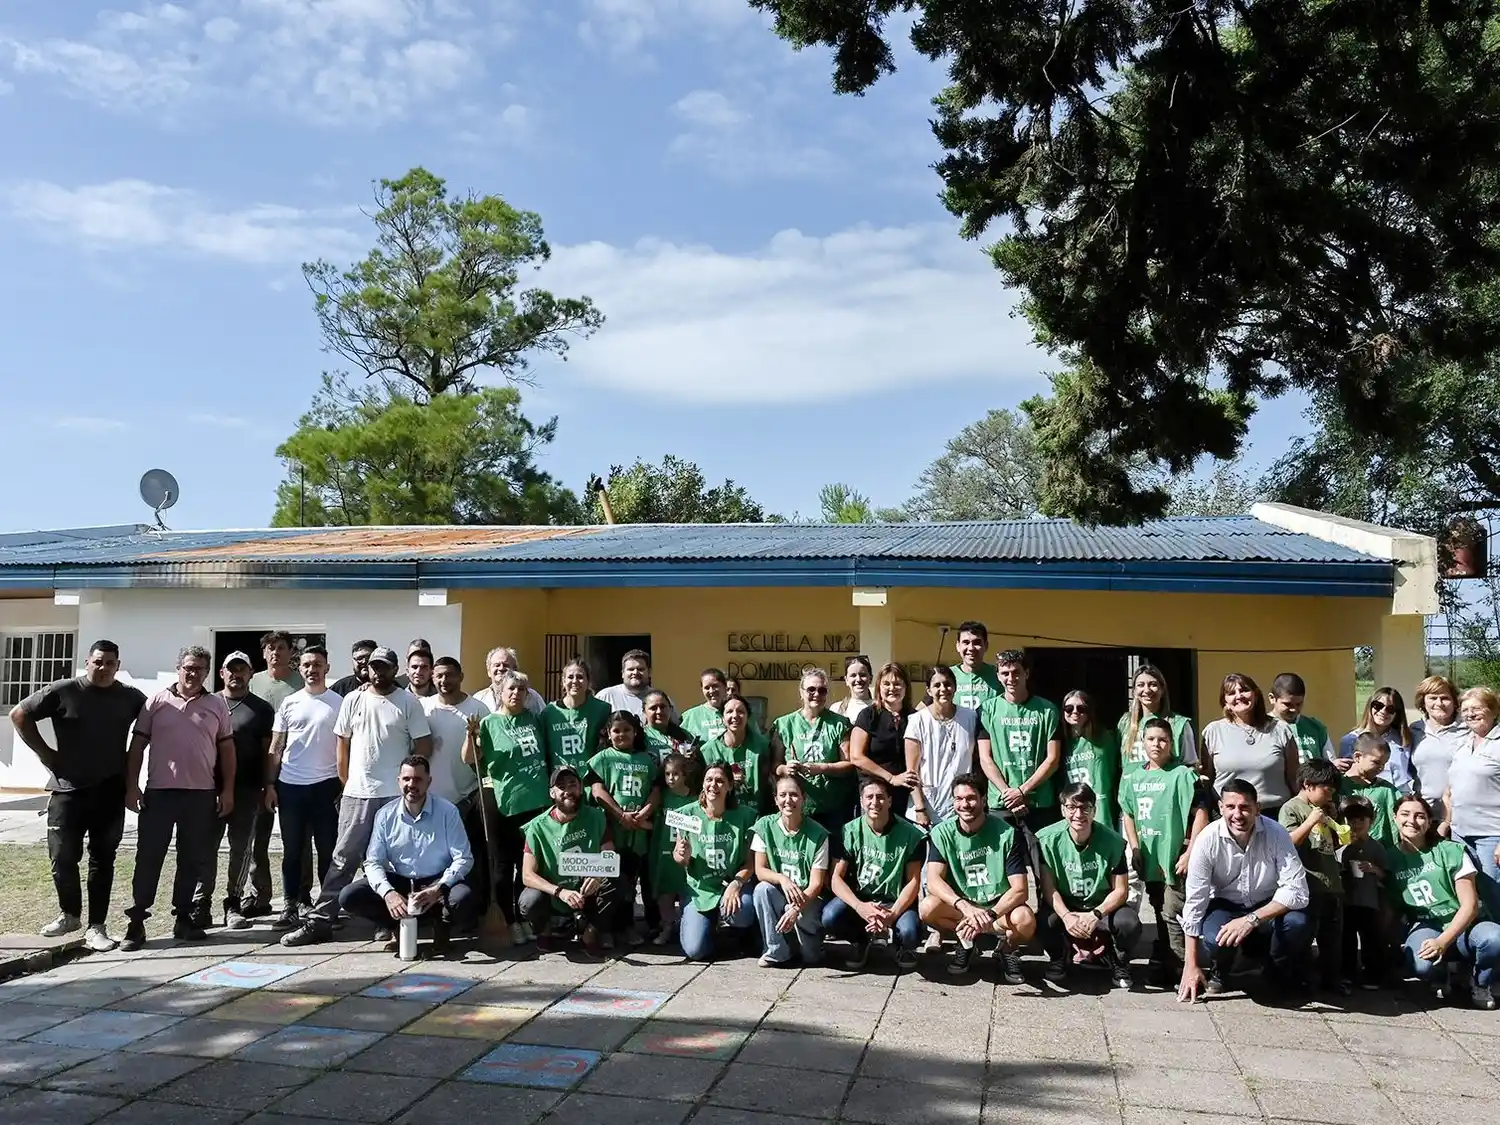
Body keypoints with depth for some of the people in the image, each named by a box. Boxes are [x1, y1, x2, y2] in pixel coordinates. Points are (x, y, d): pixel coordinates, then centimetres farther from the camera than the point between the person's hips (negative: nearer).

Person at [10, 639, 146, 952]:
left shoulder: (131, 697, 3)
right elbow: (19, 715, 3)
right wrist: (45, 753, -1)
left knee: (103, 861, 5)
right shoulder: (63, 691, -3)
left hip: (111, 793, 1)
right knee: (62, 858, 1)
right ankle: (70, 914, 25)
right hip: (67, 789, -1)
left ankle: (96, 926, 12)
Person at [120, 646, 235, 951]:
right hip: (159, 792, -1)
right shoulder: (157, 702, 3)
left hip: (201, 795, 2)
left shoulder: (216, 705, 7)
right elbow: (137, 745, 4)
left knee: (193, 860, 8)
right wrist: (131, 786, -3)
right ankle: (136, 922, 8)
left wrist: (227, 790, 2)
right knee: (148, 858, 1)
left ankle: (183, 918, 18)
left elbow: (227, 749, 8)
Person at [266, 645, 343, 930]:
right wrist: (270, 785, 2)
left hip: (325, 786, -2)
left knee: (327, 850, 4)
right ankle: (290, 907, 16)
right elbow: (275, 749, 9)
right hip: (290, 786, 2)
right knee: (293, 850, 9)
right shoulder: (289, 703, 7)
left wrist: (345, 785, -7)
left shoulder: (338, 703, 1)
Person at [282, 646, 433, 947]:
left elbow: (424, 745, 0)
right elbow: (342, 744, 10)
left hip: (396, 795, -2)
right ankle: (320, 920, 9)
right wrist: (347, 782, 9)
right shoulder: (352, 700, 5)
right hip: (356, 794, 2)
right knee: (343, 859, 6)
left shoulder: (409, 702, -1)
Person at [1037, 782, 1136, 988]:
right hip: (1064, 907, 0)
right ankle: (1059, 959, 4)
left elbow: (1121, 890, -10)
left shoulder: (1112, 840, -13)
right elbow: (1048, 887, -11)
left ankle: (1118, 964, 5)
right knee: (1045, 923, -33)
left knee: (1129, 923, -30)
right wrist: (1066, 916, -28)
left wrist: (1095, 914, -26)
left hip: (1102, 907, 1)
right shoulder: (1047, 839, -14)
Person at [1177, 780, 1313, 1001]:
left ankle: (1278, 974, 3)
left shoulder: (1276, 834, -20)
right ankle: (1218, 974, 6)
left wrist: (1252, 919, -38)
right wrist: (1191, 966, -15)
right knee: (1216, 940, -33)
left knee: (1298, 923, -30)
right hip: (1225, 907, -1)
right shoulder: (1207, 840, -20)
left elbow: (1296, 889, -25)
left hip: (1269, 908, 1)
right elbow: (1194, 902, -16)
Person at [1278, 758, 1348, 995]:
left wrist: (1333, 819, 11)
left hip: (1332, 882, 8)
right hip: (1308, 885, -8)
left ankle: (1333, 976, 25)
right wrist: (1311, 821, -21)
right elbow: (1288, 843, -18)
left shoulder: (1325, 809, 16)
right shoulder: (1291, 808, -7)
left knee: (1333, 935, 15)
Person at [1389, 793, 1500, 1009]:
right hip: (1425, 928, 0)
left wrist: (1443, 941, -19)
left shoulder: (1450, 851, -3)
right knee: (1422, 965, -36)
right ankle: (1442, 974, 4)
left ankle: (1480, 984, -1)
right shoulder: (1390, 859, 3)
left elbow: (1470, 904, -8)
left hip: (1463, 926, 0)